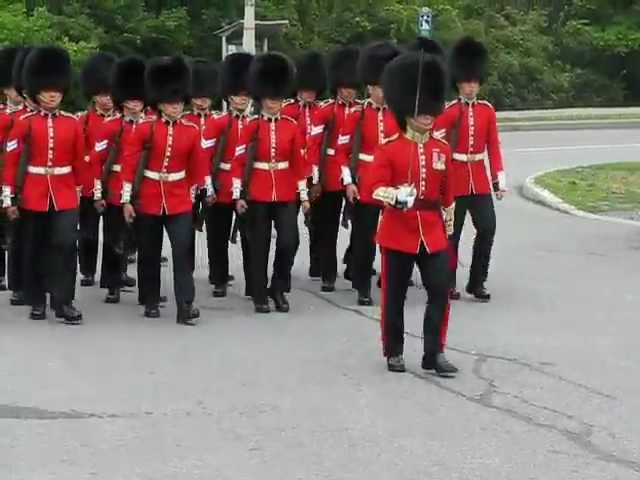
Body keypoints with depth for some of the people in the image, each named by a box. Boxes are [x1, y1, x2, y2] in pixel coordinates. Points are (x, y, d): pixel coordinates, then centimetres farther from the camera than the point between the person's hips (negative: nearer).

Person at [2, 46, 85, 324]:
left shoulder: (72, 123, 2)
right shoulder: (24, 123, -3)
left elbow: (79, 160, 10)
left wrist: (81, 190, 13)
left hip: (65, 195, 0)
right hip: (34, 195, 0)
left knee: (65, 245, -11)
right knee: (34, 249, 8)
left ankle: (64, 302, -5)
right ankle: (37, 301, 20)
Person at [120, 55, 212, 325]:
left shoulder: (191, 131, 0)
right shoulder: (144, 129, -7)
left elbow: (196, 166, 11)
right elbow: (129, 164, -5)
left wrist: (194, 194, 14)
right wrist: (127, 200, -6)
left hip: (179, 201, 1)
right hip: (148, 200, -1)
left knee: (183, 251, -10)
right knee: (149, 254, 10)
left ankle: (185, 307, -14)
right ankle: (151, 302, 23)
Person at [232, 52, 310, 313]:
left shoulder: (291, 126, 4)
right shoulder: (252, 127, -2)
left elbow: (299, 162, 7)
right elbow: (239, 162, -2)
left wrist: (304, 195, 5)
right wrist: (238, 195, -7)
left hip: (286, 194, 2)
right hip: (258, 195, -1)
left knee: (289, 242, -7)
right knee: (259, 247, 4)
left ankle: (278, 289, 12)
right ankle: (260, 296, 14)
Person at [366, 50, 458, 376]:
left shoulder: (442, 150, 7)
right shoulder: (389, 150, -6)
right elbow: (375, 188, -13)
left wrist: (448, 222, 19)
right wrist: (393, 195, -33)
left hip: (432, 232, 3)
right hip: (398, 231, -3)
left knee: (440, 291, -3)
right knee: (394, 295, 6)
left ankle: (434, 353, 6)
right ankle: (394, 352, 19)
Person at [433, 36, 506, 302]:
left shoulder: (487, 110, 6)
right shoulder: (448, 111, -3)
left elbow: (493, 146, 7)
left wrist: (499, 178, 1)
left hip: (479, 178, 3)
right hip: (454, 178, -3)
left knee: (487, 228, -5)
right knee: (451, 232, 4)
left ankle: (477, 282, 6)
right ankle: (448, 283, 15)